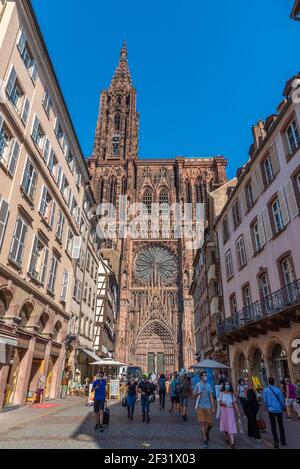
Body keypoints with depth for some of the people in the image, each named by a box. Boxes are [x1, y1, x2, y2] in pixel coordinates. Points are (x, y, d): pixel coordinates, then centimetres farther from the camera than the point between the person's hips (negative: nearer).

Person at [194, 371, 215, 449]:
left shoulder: (209, 385, 4)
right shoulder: (198, 385, -1)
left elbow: (211, 397, 5)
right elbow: (194, 394, 4)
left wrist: (213, 407, 1)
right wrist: (197, 393, -18)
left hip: (208, 407, 2)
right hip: (200, 407, -2)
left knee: (210, 423, 6)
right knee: (202, 423, -3)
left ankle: (207, 432, 38)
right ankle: (205, 440, 9)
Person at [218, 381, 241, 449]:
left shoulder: (232, 394, 2)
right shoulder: (221, 393, 0)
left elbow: (235, 404, 3)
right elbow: (219, 402, -1)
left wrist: (238, 413, 0)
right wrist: (222, 403, -23)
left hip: (231, 411, -1)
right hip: (224, 411, 1)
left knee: (231, 426, -9)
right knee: (225, 425, 12)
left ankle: (232, 443, -9)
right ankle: (227, 438, 37)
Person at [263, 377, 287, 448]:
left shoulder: (266, 389, -6)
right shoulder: (278, 389, -6)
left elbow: (265, 400, -5)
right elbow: (282, 400, -4)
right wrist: (282, 408, 13)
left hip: (271, 409, -2)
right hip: (279, 409, 2)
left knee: (273, 426, 7)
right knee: (281, 425, 17)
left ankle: (276, 441, -5)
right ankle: (283, 441, 24)